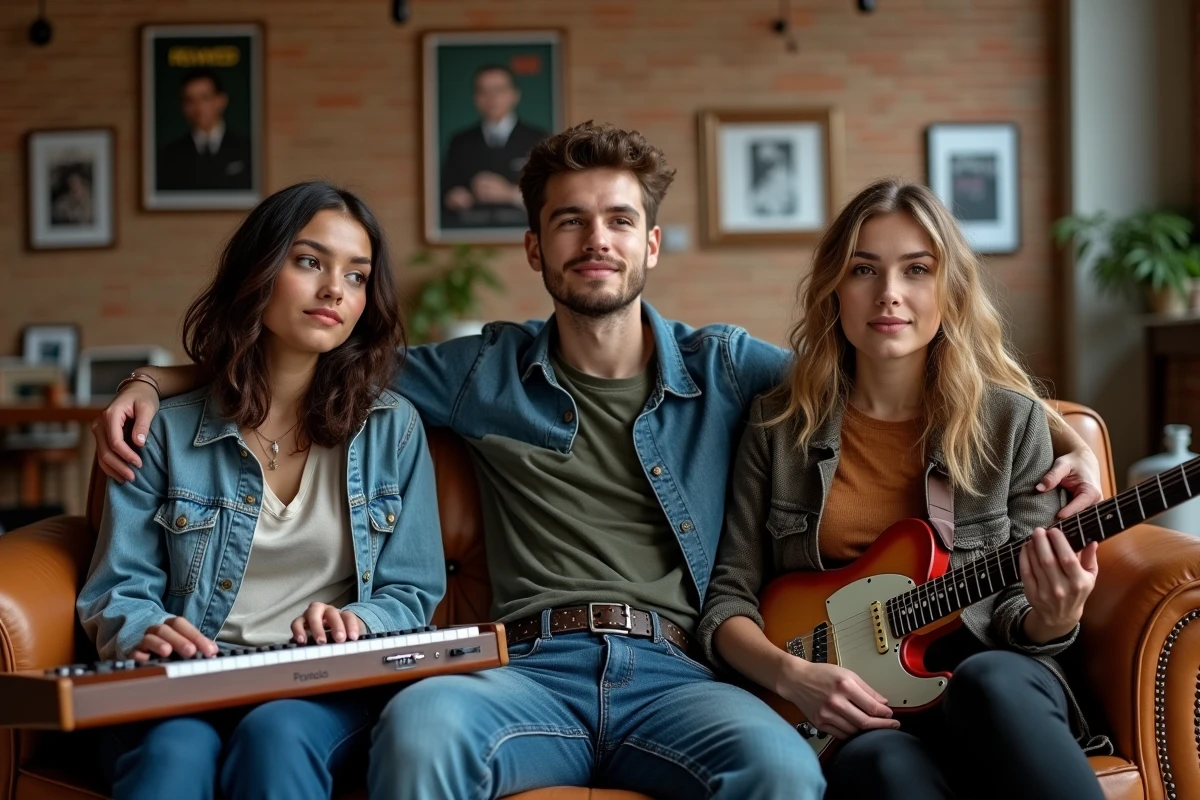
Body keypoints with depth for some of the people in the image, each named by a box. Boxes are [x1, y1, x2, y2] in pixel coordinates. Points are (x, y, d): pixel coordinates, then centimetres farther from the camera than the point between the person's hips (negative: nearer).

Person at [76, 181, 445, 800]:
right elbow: (117, 592, 7)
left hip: (328, 687, 1)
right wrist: (144, 631, -17)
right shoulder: (168, 431, 9)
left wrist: (355, 626, -14)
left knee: (276, 736, -35)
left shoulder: (393, 430, 10)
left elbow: (413, 594, 9)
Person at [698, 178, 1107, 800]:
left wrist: (1049, 621, -17)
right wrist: (791, 674, -13)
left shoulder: (1012, 420, 4)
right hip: (841, 711, -1)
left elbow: (1013, 605, 7)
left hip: (999, 688, 2)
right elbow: (729, 598, 7)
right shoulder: (780, 422, 6)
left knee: (992, 680, -36)